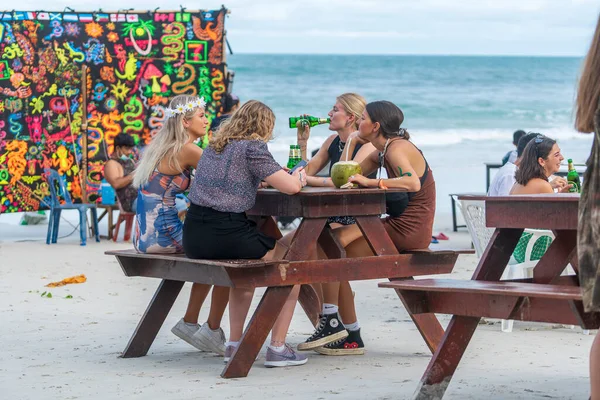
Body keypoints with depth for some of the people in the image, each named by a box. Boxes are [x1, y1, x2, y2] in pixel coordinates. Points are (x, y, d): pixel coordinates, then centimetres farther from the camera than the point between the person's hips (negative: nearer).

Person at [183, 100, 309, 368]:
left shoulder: (215, 146, 18)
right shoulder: (252, 148, -6)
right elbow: (290, 187, -12)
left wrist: (289, 177, 27)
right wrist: (299, 176, 13)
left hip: (193, 237, 8)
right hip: (223, 235, -8)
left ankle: (235, 344, 33)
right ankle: (277, 348, 7)